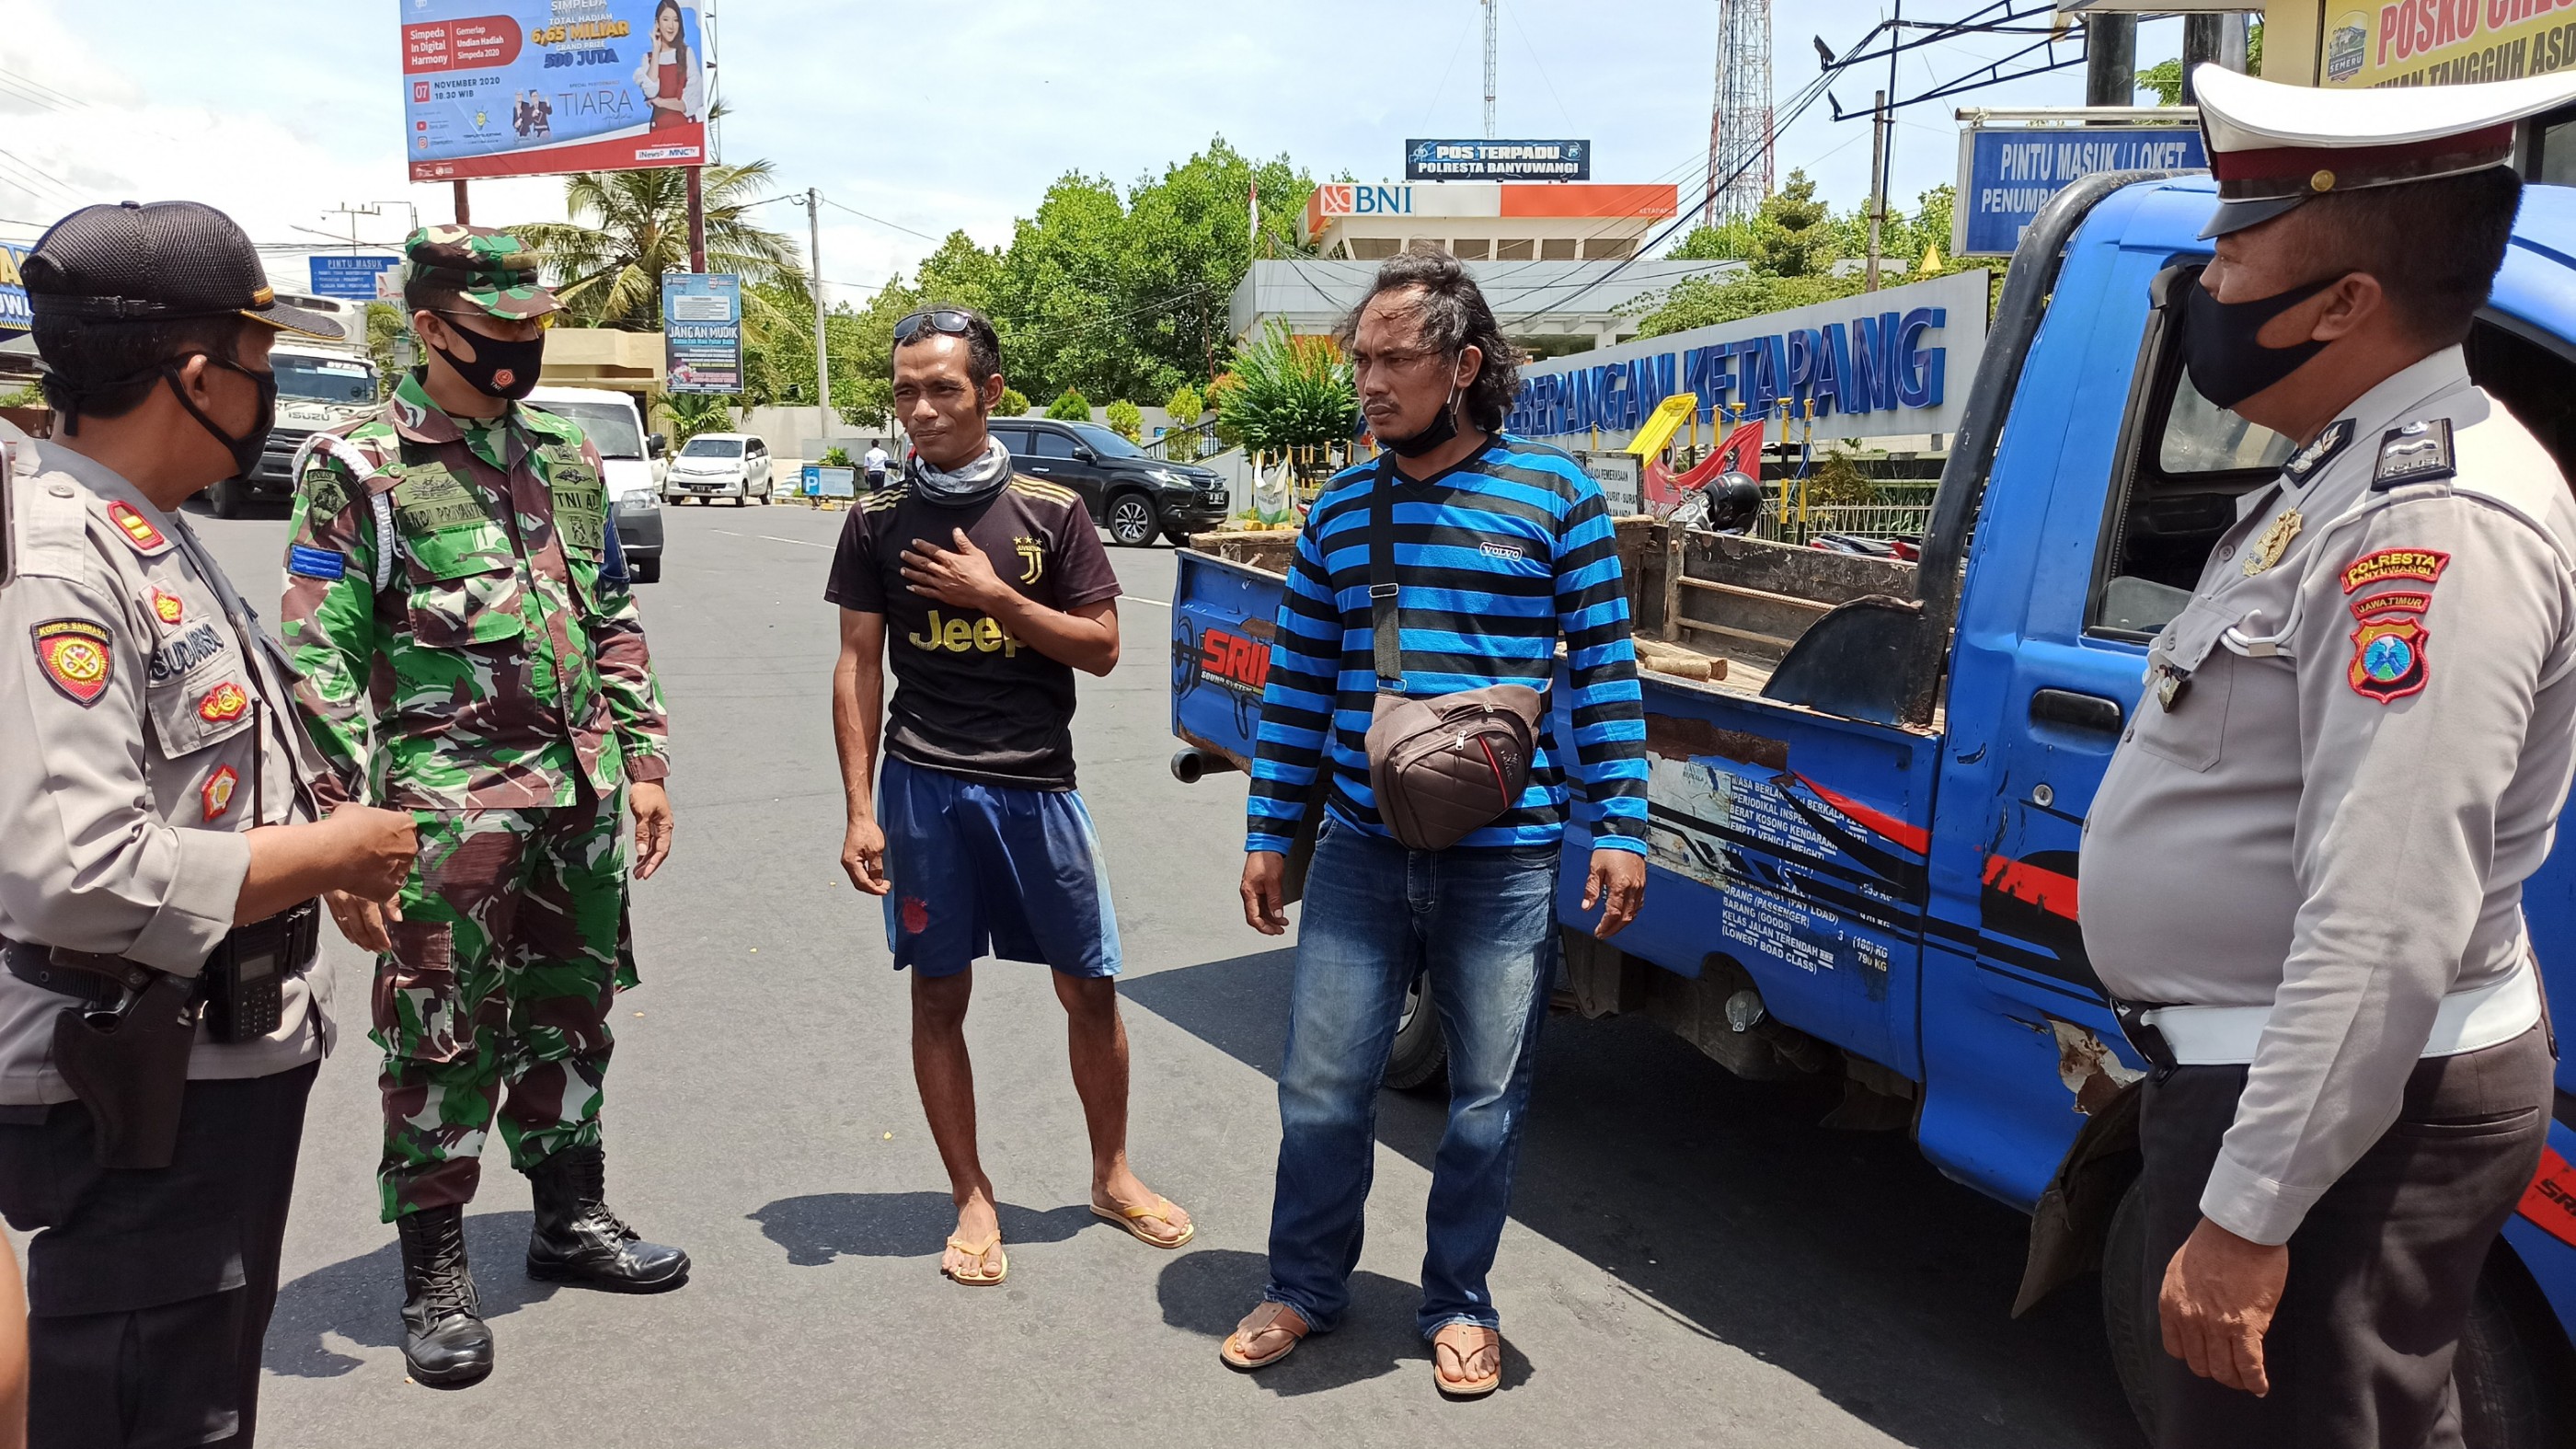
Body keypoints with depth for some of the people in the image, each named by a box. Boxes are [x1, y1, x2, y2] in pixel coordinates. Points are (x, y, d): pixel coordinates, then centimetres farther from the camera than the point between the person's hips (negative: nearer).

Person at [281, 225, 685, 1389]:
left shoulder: (566, 459, 11)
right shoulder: (356, 467, -6)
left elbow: (616, 623, 17)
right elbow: (320, 664, -9)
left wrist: (643, 759, 11)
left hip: (579, 796, 6)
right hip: (447, 806, -5)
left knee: (569, 1017, 16)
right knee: (441, 1038, 3)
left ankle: (571, 1217, 32)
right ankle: (433, 1272, 17)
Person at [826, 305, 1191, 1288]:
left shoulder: (1051, 512, 1)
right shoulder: (879, 521, 3)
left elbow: (1100, 648, 0)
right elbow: (859, 666, 2)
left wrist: (993, 594, -12)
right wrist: (861, 810, -3)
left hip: (1037, 784, 0)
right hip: (924, 787, 0)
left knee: (1089, 987, 6)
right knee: (939, 993, 6)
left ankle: (1112, 1175, 27)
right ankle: (973, 1200, 21)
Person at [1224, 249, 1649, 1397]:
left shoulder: (1554, 494, -2)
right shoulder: (1340, 509, 8)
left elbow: (1605, 667, -1)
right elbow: (1298, 680, 11)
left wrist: (1618, 827, -7)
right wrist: (1268, 835, 9)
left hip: (1505, 862, -2)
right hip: (1361, 853, 3)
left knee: (1486, 1105, 10)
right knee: (1321, 1089, 9)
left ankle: (1458, 1304, 31)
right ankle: (1305, 1288, 31)